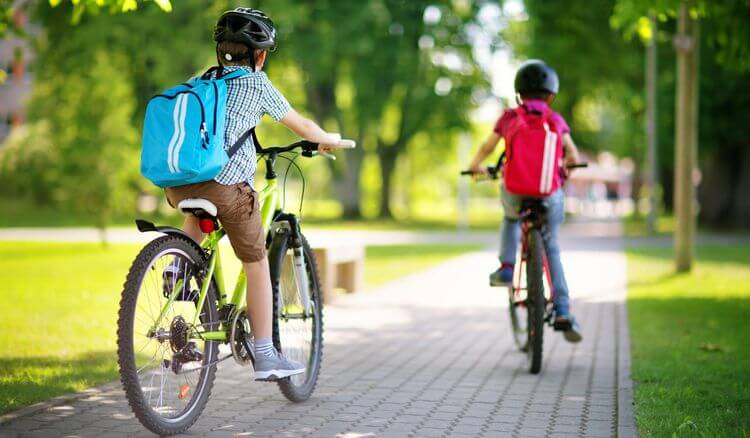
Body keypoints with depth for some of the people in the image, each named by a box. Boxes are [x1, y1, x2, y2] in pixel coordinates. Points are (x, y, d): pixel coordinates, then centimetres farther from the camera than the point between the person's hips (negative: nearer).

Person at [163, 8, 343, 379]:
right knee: (257, 266, 10)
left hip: (177, 186, 5)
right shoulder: (257, 83, 7)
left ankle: (179, 264, 19)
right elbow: (299, 125, 17)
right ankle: (265, 356, 11)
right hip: (226, 184, -5)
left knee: (198, 209, 41)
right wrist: (328, 139, 36)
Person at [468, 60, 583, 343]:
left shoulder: (509, 118, 5)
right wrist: (564, 169, 23)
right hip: (549, 194, 0)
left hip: (515, 192, 0)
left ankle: (506, 268, 18)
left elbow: (487, 147, 12)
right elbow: (573, 155, 1)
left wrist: (476, 166, 32)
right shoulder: (556, 120, 5)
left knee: (511, 218, 37)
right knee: (551, 249, 18)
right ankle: (562, 313, 9)